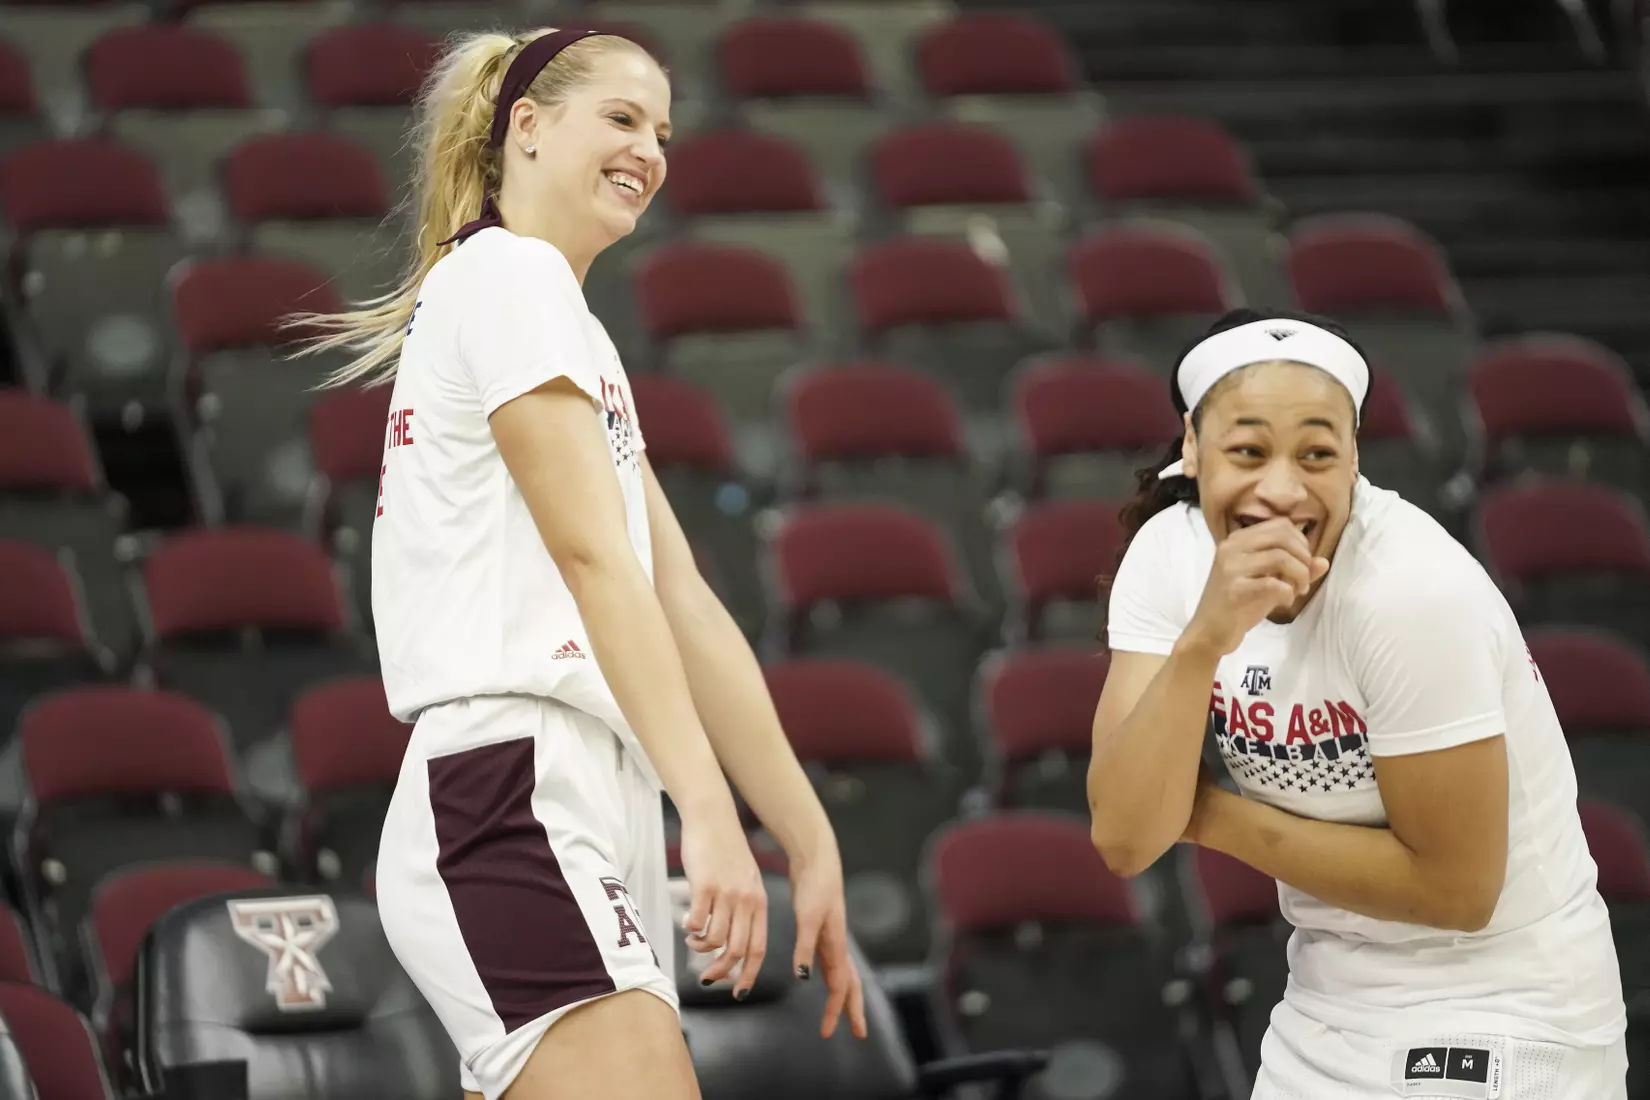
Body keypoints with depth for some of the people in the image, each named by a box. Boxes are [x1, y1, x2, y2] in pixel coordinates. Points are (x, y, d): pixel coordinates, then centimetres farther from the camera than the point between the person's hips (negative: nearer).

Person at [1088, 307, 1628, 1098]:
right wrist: (1204, 638, -30)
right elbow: (1126, 839, -16)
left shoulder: (1414, 589, -25)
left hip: (1499, 1026, -5)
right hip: (1327, 1011, 5)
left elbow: (1453, 885, -21)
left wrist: (1212, 820, -14)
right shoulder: (1170, 551, -10)